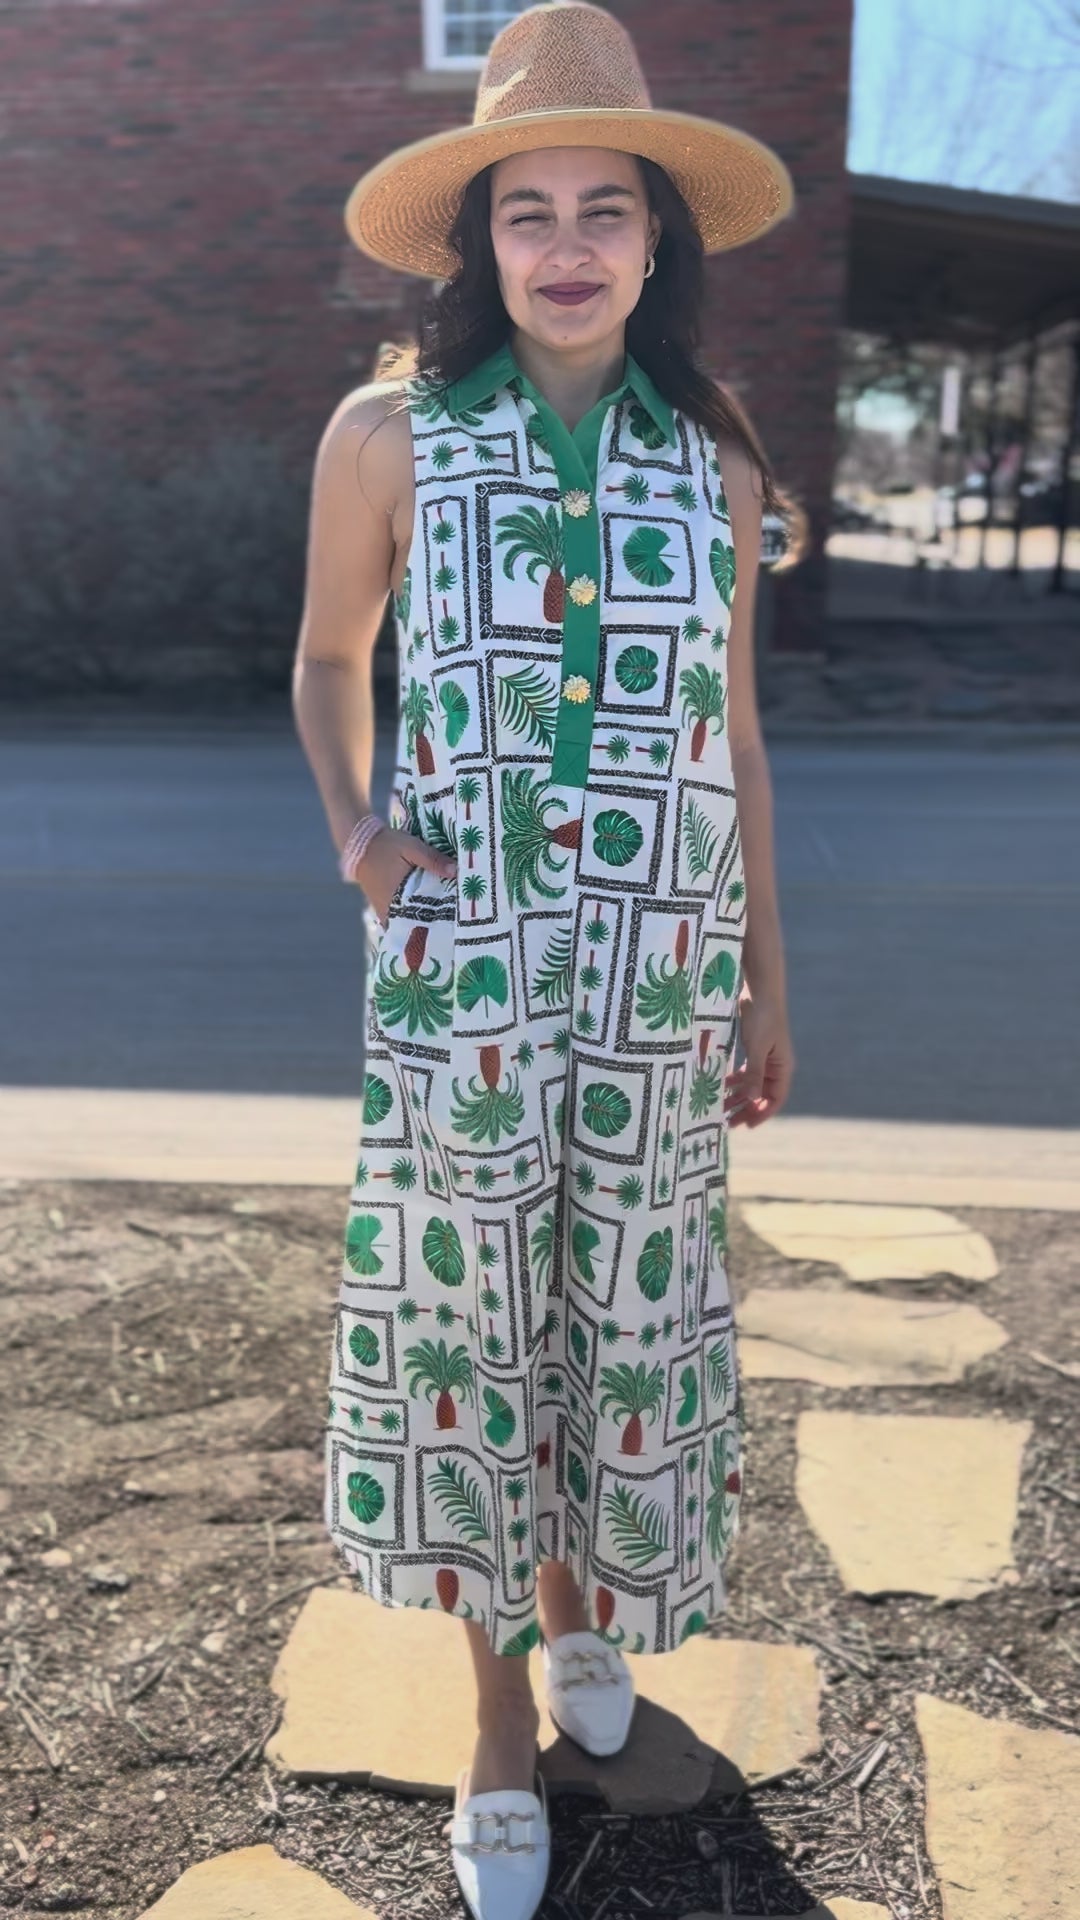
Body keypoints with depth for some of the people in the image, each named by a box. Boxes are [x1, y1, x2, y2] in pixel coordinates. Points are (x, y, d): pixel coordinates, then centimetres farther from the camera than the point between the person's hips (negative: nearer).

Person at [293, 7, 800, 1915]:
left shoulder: (712, 454, 5)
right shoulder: (388, 435, 0)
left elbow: (732, 720, 10)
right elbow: (328, 660, 13)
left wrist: (767, 972, 9)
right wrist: (352, 831, -6)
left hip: (662, 971, 2)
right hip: (460, 967, -1)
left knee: (631, 1303, 10)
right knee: (466, 1310, 3)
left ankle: (584, 1594, 39)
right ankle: (501, 1721, 22)